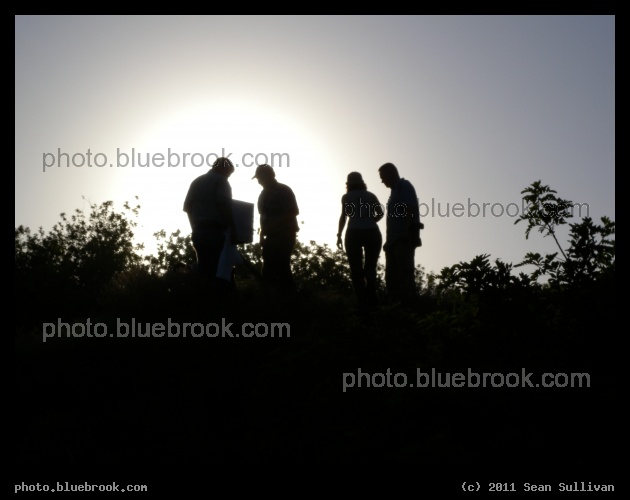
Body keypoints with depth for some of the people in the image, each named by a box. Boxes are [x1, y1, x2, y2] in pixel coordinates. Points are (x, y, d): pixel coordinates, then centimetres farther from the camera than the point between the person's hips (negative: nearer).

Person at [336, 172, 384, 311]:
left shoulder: (346, 197, 6)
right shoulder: (371, 195, 13)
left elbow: (344, 216, -5)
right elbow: (380, 213, 1)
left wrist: (339, 235, -2)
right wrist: (369, 222, 14)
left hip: (354, 234, -2)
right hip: (372, 233, 2)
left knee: (356, 271, 3)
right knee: (370, 268, 15)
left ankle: (363, 305, -5)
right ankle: (372, 302, 3)